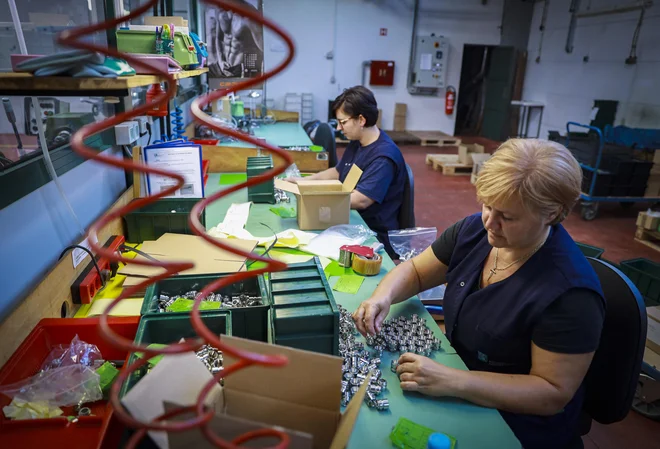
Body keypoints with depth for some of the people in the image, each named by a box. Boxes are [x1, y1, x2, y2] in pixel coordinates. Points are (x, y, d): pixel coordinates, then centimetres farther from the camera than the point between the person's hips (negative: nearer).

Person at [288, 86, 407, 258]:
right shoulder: (355, 144, 9)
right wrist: (303, 181, 11)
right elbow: (337, 172, 24)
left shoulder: (384, 156, -22)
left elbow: (360, 201, -29)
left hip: (374, 238, -8)